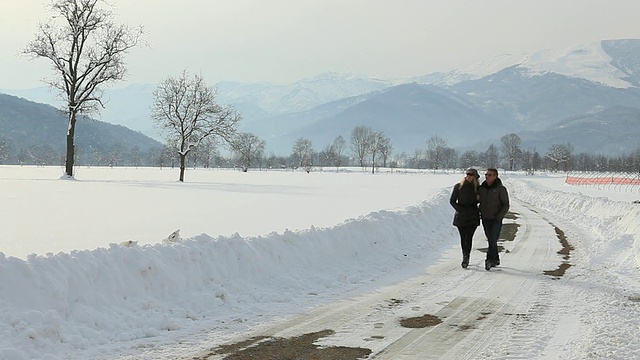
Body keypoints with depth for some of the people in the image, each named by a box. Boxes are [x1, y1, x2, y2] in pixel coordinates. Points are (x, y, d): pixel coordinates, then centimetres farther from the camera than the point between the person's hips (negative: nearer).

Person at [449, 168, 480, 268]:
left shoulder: (477, 188, 4)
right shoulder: (458, 187, 2)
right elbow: (452, 201, 3)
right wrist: (460, 209, -8)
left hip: (473, 216, -1)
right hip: (461, 216, 1)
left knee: (468, 237, -11)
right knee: (463, 237, 6)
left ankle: (466, 258, -12)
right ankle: (465, 257, 22)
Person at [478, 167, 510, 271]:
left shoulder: (501, 189, -7)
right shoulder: (481, 188, 6)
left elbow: (506, 205, -6)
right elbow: (478, 201, 19)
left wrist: (499, 216, -15)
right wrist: (480, 213, 5)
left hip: (496, 219, -5)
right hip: (485, 219, 5)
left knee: (493, 240, -12)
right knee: (491, 240, 10)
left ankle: (489, 260, -10)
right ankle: (495, 259, 20)